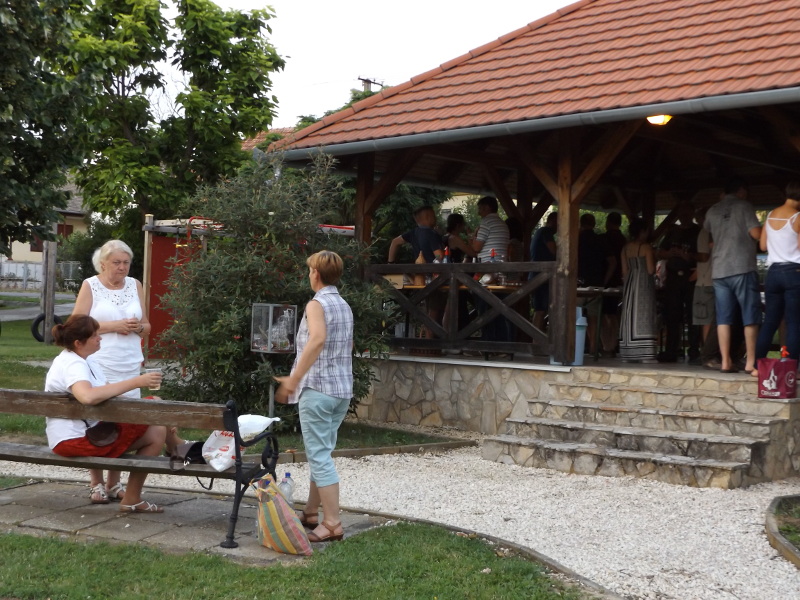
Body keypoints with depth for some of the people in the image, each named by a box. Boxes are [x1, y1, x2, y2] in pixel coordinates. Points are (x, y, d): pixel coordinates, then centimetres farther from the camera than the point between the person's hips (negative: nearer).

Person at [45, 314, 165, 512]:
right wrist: (136, 382, -39)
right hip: (74, 438, -10)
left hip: (88, 428, 10)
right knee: (156, 433, -11)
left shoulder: (87, 360, 11)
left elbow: (105, 391, 13)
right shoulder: (72, 365, -22)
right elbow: (88, 396, -42)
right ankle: (132, 500, 0)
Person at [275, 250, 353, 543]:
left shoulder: (317, 304, -10)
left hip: (318, 388, -8)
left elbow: (318, 339, -29)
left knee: (320, 456, -6)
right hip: (343, 389, 8)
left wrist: (293, 379, -28)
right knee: (320, 452, 17)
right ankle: (311, 512, 25)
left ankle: (332, 524, -6)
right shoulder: (345, 306, 15)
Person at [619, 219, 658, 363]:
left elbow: (624, 271, 9)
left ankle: (627, 353, 7)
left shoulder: (626, 248, 8)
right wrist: (654, 260, 8)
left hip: (629, 284, 6)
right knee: (644, 317, -6)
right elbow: (650, 270, -11)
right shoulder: (646, 247, -9)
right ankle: (646, 354, -10)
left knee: (629, 317, 7)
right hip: (644, 284, -6)